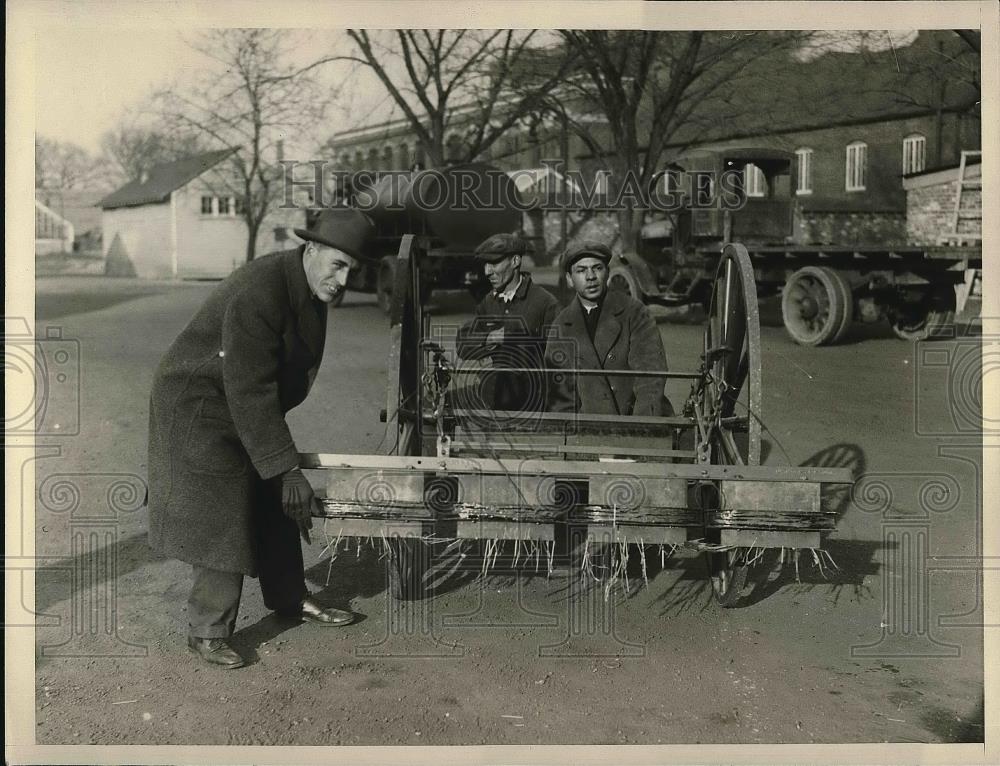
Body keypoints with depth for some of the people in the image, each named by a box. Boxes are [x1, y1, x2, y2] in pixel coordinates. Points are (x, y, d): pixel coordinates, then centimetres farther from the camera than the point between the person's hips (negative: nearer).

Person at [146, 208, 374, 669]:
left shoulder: (310, 290, -2)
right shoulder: (258, 295, -32)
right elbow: (249, 392, -32)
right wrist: (286, 468, -30)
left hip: (251, 406, 9)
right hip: (200, 407, -9)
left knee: (274, 508, 15)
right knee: (221, 520, -8)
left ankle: (289, 599, 31)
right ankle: (206, 632, 3)